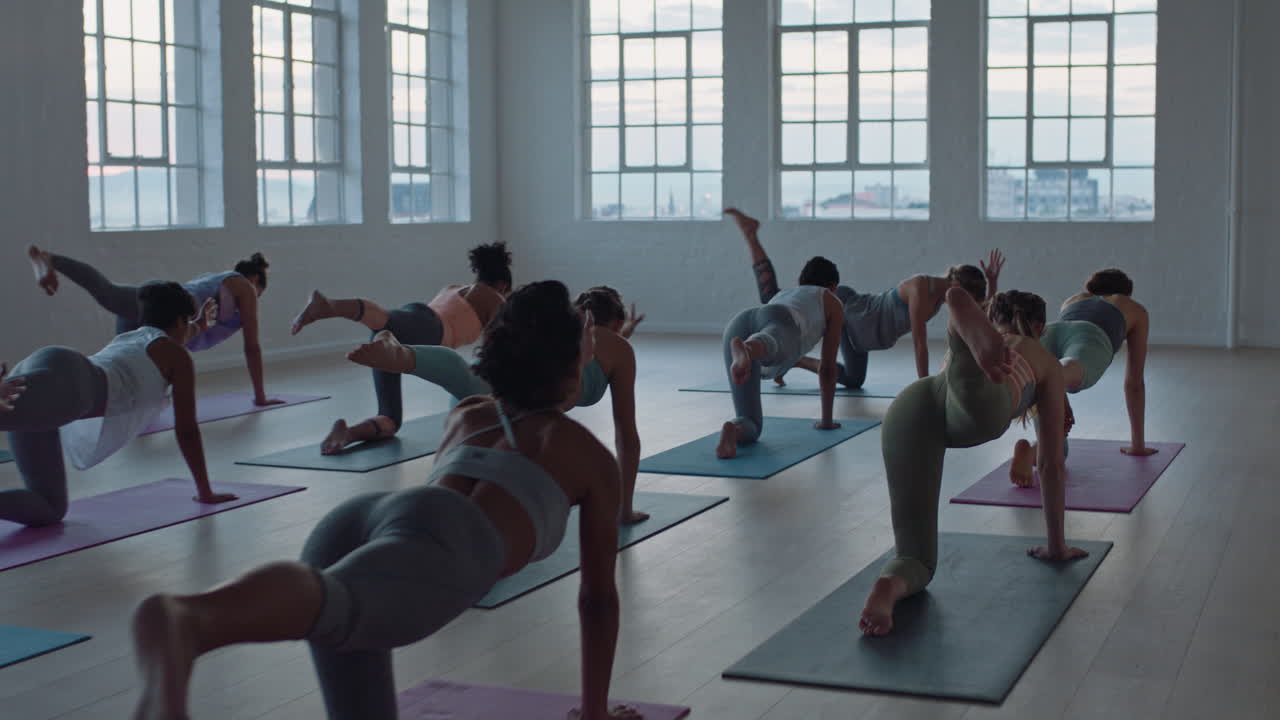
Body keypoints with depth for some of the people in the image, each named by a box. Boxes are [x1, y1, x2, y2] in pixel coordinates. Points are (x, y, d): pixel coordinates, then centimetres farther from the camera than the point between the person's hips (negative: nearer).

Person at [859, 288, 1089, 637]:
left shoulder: (981, 340, 49)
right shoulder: (1045, 361, 39)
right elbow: (1051, 463, 40)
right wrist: (1057, 544, 49)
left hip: (909, 405, 3)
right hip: (976, 401, -3)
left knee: (917, 559, -1)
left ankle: (888, 587, -35)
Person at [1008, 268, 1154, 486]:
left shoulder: (1072, 300, 50)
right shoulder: (1136, 310, 43)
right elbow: (1134, 381, 44)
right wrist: (1138, 443, 51)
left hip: (1049, 337, 5)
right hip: (1086, 344, -5)